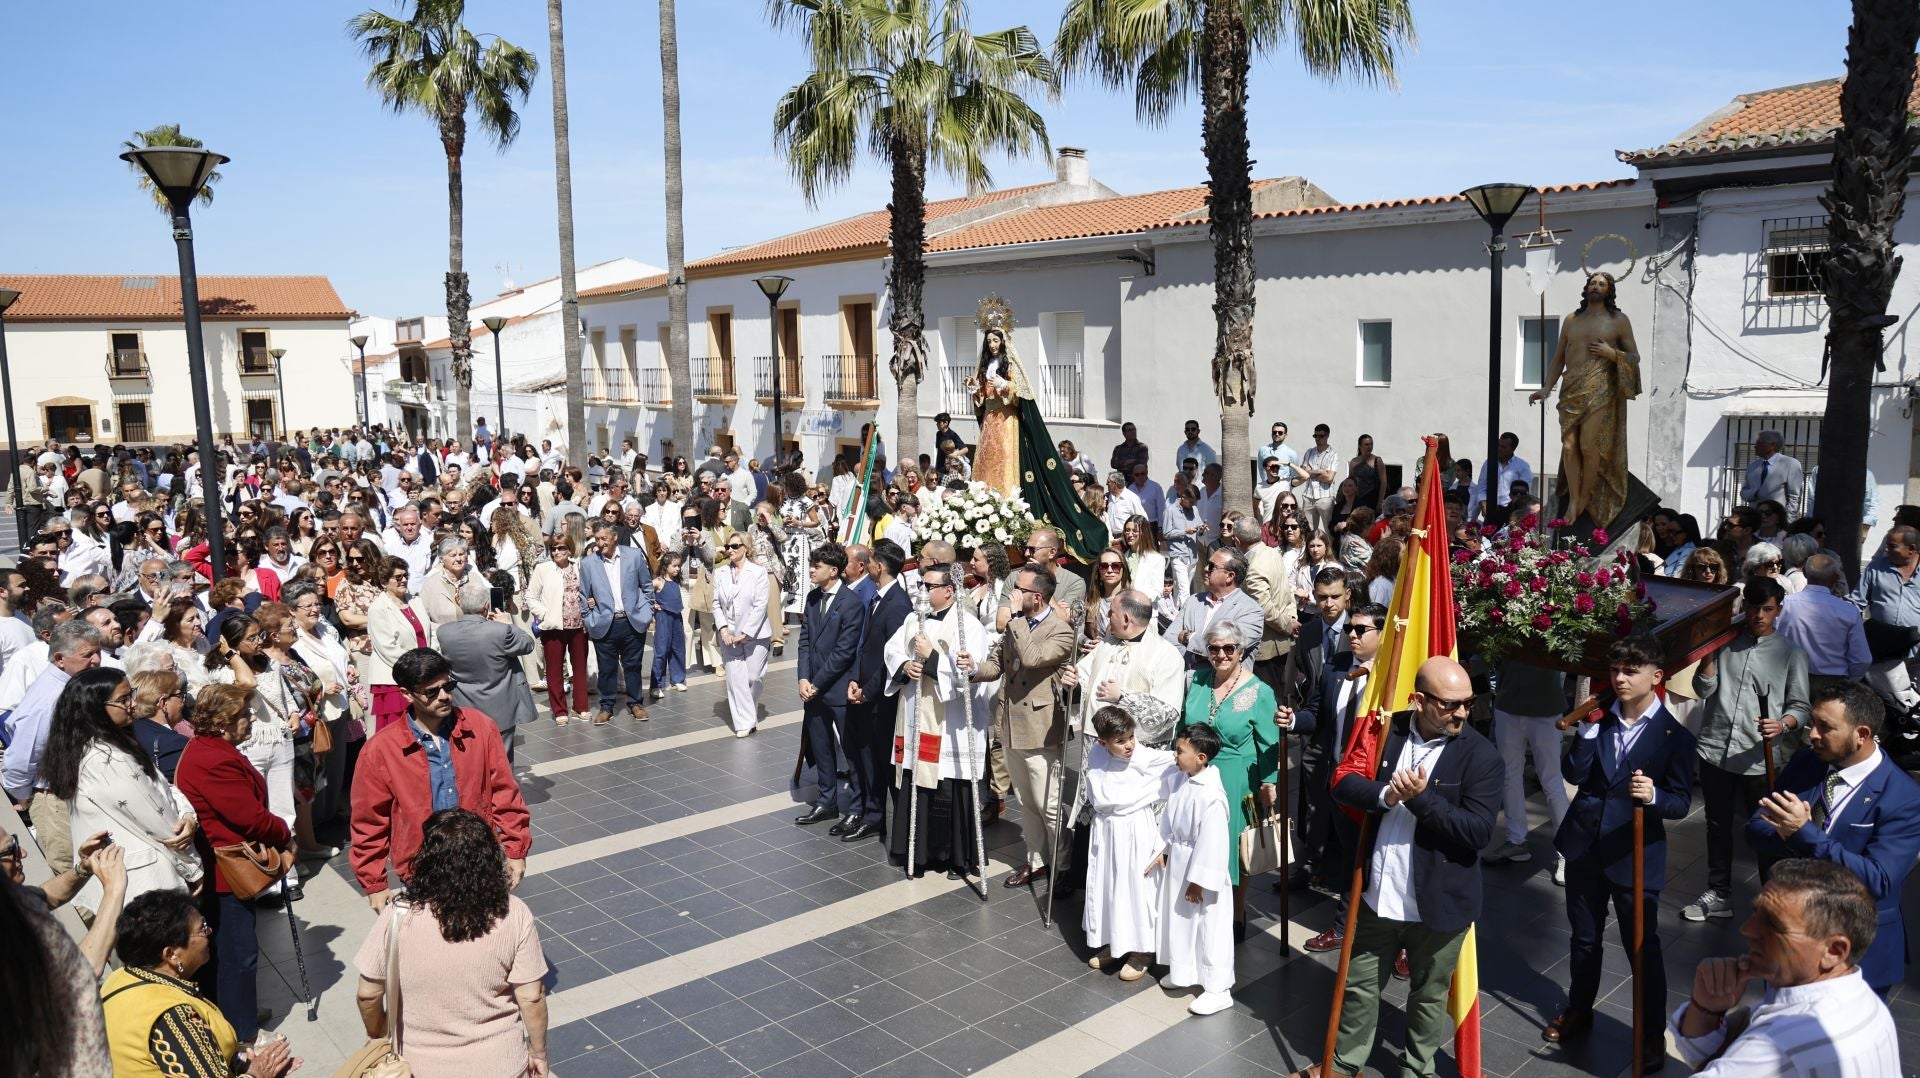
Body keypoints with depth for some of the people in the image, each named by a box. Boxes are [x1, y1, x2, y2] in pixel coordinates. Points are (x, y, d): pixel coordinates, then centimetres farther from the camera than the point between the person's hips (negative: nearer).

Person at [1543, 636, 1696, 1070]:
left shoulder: (1674, 735, -10)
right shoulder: (1599, 719, 0)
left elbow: (1681, 803, -12)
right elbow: (1573, 775, -7)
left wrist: (1653, 796, -32)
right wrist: (1589, 728, -15)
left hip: (1635, 855, -4)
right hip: (1584, 847, 4)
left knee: (1643, 945, 8)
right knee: (1584, 937, 19)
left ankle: (1652, 1032, 26)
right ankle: (1578, 1012, 37)